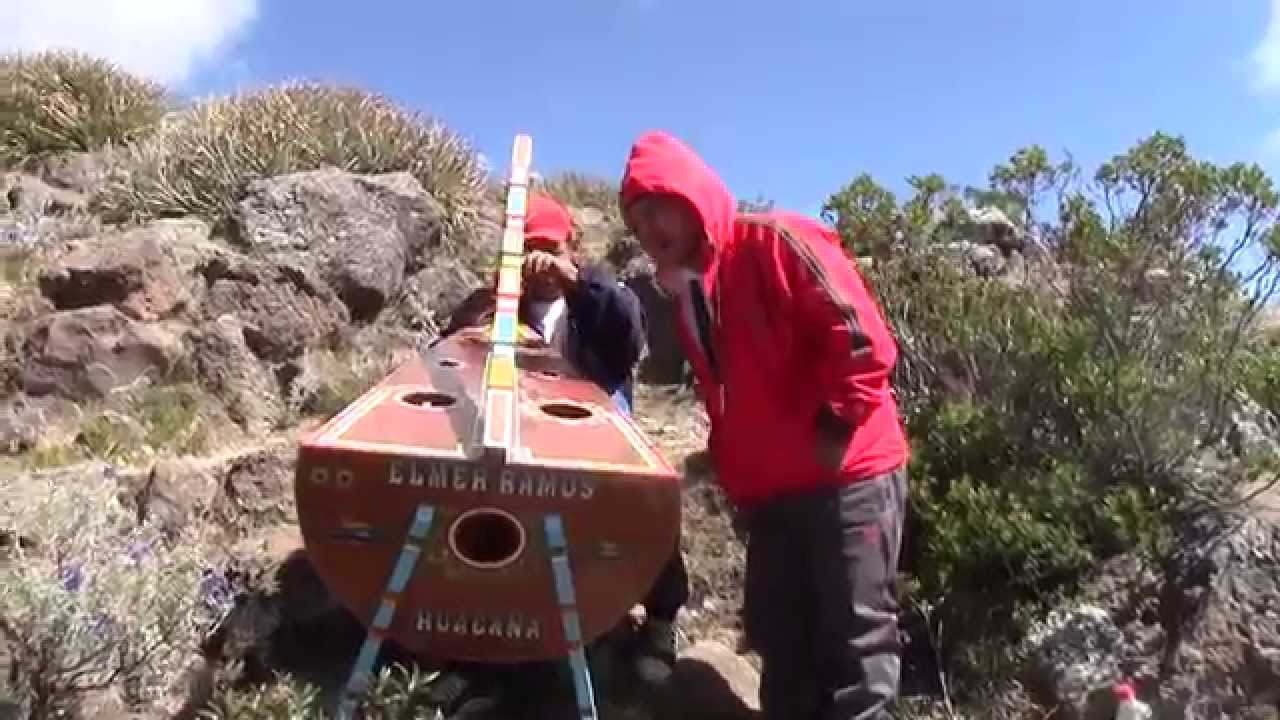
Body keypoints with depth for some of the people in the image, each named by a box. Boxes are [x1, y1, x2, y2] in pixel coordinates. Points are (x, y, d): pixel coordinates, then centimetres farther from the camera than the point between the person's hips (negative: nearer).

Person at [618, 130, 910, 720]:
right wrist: (736, 481, 14)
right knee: (782, 649, 12)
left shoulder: (774, 242, -8)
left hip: (846, 477, -8)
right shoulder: (686, 294, 17)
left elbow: (863, 338, -16)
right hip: (769, 495, 8)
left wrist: (830, 432, -15)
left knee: (853, 647, -2)